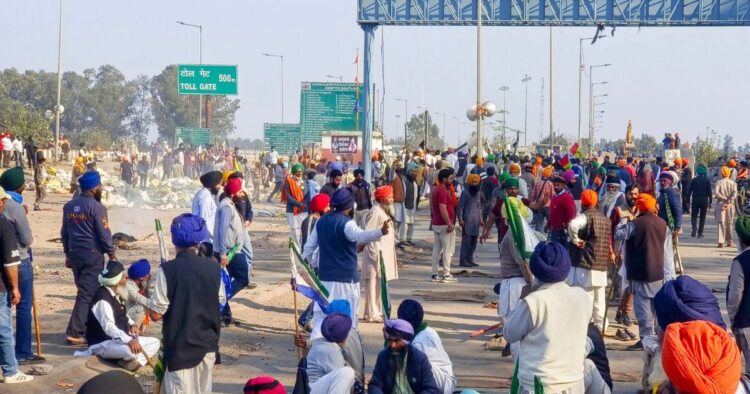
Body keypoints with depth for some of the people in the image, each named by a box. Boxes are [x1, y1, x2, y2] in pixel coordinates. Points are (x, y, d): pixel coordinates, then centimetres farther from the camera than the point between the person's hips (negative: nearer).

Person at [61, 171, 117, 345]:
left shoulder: (69, 206, 9)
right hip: (92, 254, -8)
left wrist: (67, 254, 22)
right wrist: (112, 254, -3)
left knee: (84, 290, 18)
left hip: (75, 253, 8)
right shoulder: (96, 207, -14)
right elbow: (104, 234, -13)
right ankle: (75, 333, -10)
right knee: (88, 294, -6)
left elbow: (64, 232, 14)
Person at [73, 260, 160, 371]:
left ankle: (135, 361, -16)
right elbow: (109, 327, -31)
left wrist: (132, 325, -2)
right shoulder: (102, 299, -22)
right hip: (102, 343, -10)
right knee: (133, 350, -37)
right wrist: (129, 340, -41)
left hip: (119, 339, 10)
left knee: (155, 343, 3)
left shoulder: (116, 294, 8)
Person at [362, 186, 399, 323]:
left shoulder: (385, 212, 15)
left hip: (385, 254, 10)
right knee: (374, 284, -6)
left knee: (380, 284, 15)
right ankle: (372, 314, -3)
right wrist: (376, 252, -19)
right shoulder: (376, 212, -15)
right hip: (376, 254, -10)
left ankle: (377, 312, 22)